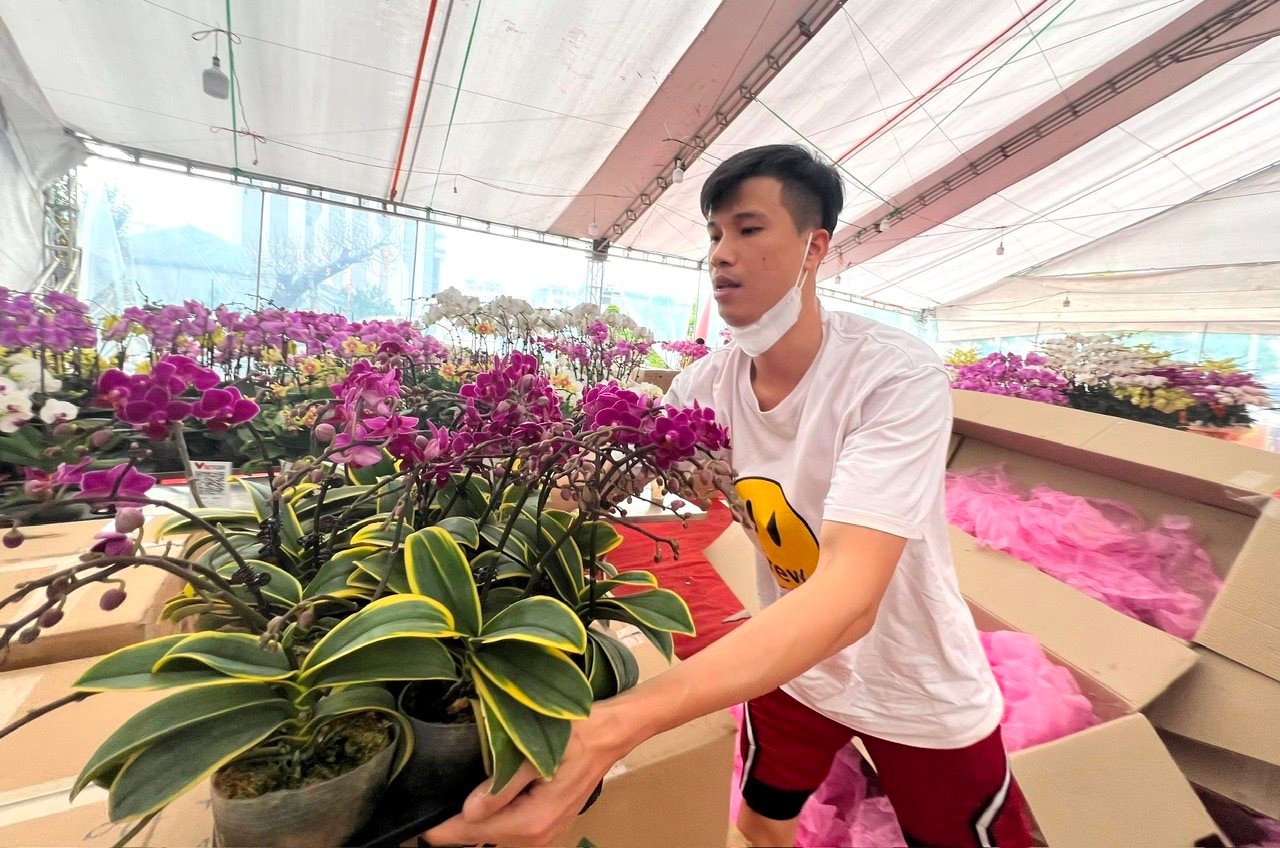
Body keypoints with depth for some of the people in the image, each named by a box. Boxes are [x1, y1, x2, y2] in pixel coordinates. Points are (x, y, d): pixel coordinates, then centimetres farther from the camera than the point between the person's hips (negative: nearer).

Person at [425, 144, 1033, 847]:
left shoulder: (898, 379, -30)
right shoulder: (707, 382, -14)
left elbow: (847, 598, -41)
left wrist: (605, 732, -51)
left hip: (923, 695, -3)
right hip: (790, 663, 4)